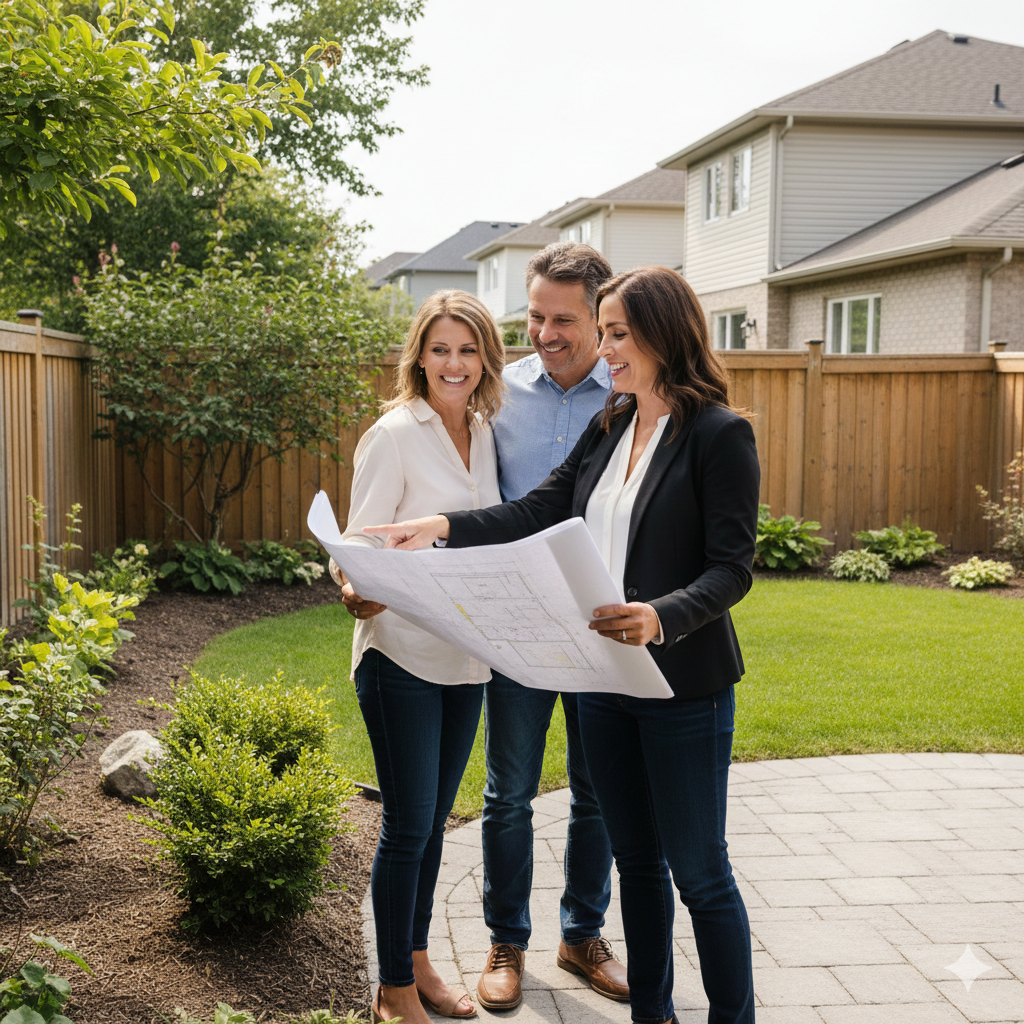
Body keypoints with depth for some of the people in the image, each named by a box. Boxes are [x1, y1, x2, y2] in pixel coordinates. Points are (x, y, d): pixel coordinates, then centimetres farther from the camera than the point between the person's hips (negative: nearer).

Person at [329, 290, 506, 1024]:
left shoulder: (484, 433, 8)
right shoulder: (396, 434, -10)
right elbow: (359, 542, -12)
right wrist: (357, 592, -30)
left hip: (466, 657, 6)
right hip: (400, 655, -6)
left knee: (434, 821, 15)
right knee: (409, 825, -1)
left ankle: (419, 964, 30)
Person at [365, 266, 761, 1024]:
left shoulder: (720, 435, -12)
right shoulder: (611, 427, 9)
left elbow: (731, 568, -16)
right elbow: (539, 513, 8)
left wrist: (660, 616, -33)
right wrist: (442, 527, -4)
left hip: (685, 686, -7)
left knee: (699, 870, 4)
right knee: (636, 860, 18)